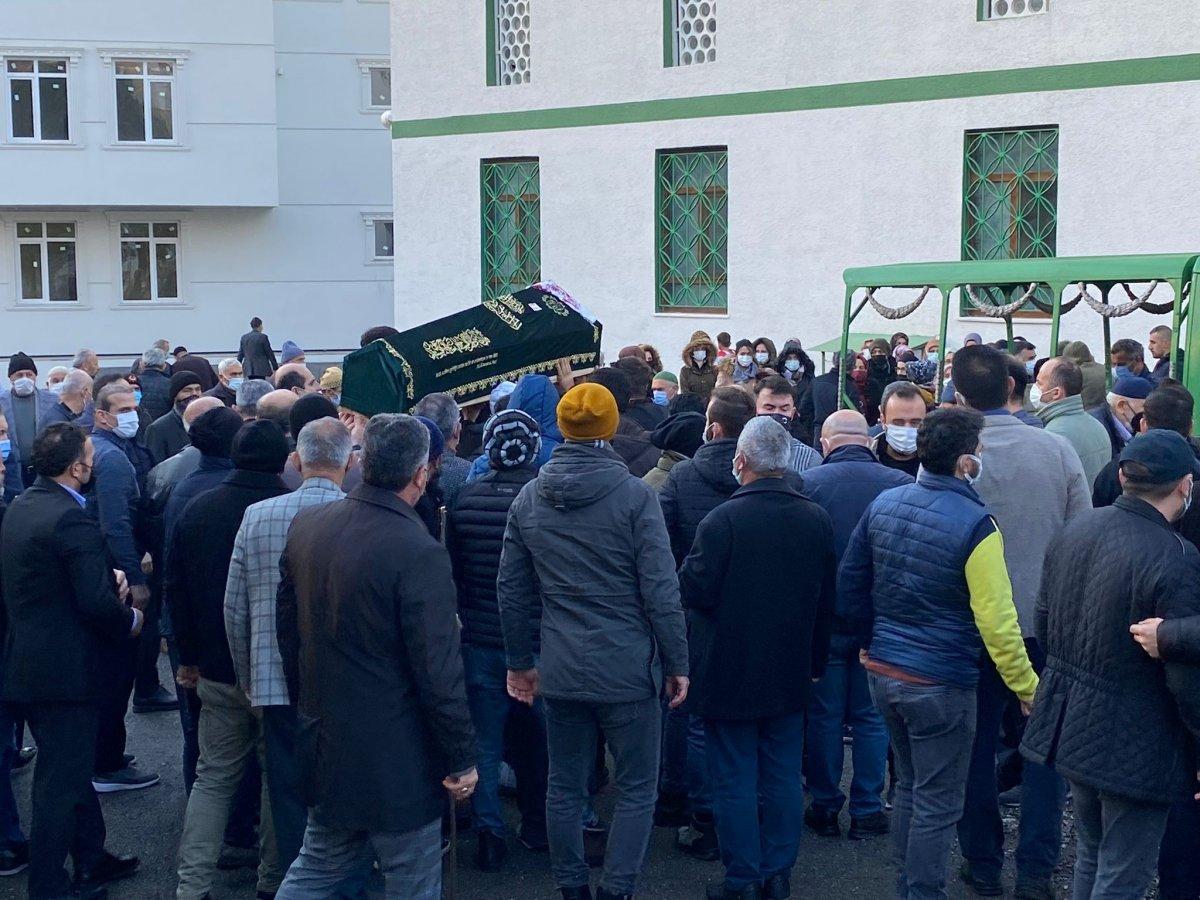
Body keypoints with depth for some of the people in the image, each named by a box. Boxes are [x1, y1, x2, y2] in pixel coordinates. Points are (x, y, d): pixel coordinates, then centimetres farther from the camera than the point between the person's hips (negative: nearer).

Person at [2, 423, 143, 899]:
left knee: (72, 767, 22)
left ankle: (91, 858, 36)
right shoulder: (71, 519, -23)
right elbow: (96, 603, -25)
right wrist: (130, 619, -6)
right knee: (62, 780, 3)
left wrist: (107, 576, 14)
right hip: (63, 669, -10)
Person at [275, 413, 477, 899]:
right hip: (398, 760, -7)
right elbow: (438, 674, -21)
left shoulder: (305, 525, -1)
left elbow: (287, 627, 10)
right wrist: (462, 759, -9)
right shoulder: (419, 554, -24)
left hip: (323, 743, 7)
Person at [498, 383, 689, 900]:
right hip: (626, 670, -4)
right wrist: (677, 663, -2)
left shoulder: (528, 500, 3)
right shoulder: (635, 496, -11)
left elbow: (511, 591, 9)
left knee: (565, 788, 14)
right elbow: (661, 590, -11)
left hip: (559, 672, 4)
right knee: (636, 790, 7)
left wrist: (518, 661, 19)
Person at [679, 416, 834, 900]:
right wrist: (816, 660, 16)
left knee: (735, 782, 6)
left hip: (728, 674, -5)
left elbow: (695, 592, -18)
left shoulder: (723, 519, -20)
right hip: (789, 674, 5)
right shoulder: (817, 519, -1)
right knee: (783, 779, 14)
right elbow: (827, 600, 6)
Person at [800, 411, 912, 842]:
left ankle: (825, 807, 17)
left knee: (824, 716, 10)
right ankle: (867, 810, 14)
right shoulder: (902, 484, -6)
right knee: (872, 716, 10)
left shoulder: (807, 484, -10)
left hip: (823, 618, -1)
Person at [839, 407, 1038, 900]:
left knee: (910, 787, 22)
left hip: (882, 672, 7)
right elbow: (996, 623, -20)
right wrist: (1029, 692, -11)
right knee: (937, 804, 6)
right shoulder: (975, 525, -19)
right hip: (941, 685, -7)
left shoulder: (883, 504, 0)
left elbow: (849, 583, 9)